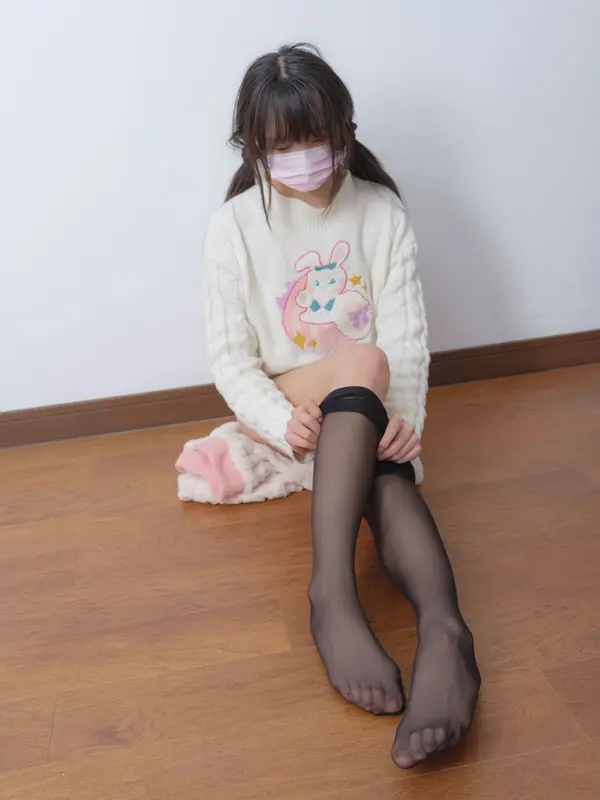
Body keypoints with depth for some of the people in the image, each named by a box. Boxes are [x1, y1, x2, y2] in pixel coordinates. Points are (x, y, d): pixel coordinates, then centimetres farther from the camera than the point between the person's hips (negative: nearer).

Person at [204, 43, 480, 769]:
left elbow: (407, 333, -7)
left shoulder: (382, 212, -2)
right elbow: (229, 355, -7)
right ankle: (331, 593, -47)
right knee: (364, 365, -36)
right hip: (282, 403, -1)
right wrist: (281, 419, -25)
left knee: (386, 466, -35)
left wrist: (406, 417, -25)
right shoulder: (235, 226, -6)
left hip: (365, 408, 2)